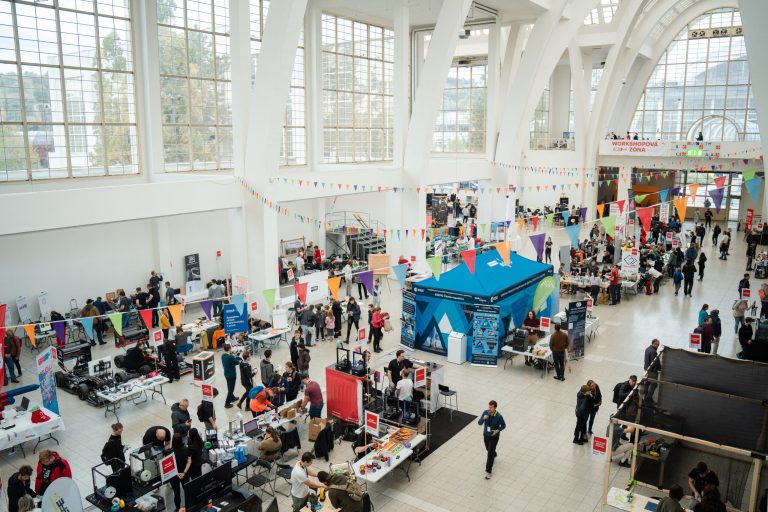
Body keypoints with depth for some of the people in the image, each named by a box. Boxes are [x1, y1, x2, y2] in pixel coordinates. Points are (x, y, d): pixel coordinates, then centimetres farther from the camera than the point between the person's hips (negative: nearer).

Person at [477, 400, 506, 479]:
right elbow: (479, 423, -13)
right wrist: (483, 418, -33)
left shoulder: (499, 416, -25)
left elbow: (503, 425, -9)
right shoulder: (485, 412, -15)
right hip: (485, 435, 5)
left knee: (490, 454, -6)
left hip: (494, 437, -5)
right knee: (488, 449, 26)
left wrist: (497, 430, -25)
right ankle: (494, 454, 60)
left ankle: (488, 471, 7)